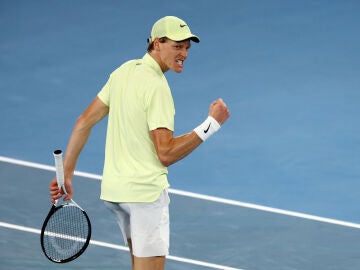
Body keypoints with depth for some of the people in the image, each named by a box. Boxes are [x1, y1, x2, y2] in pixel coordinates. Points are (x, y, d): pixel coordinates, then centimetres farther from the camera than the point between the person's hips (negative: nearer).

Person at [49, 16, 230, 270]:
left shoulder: (124, 71, 7)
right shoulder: (156, 87, -19)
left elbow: (84, 122, 8)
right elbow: (166, 154, -22)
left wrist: (66, 174, 11)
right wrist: (212, 124, -19)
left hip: (113, 189, 9)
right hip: (146, 192, -9)